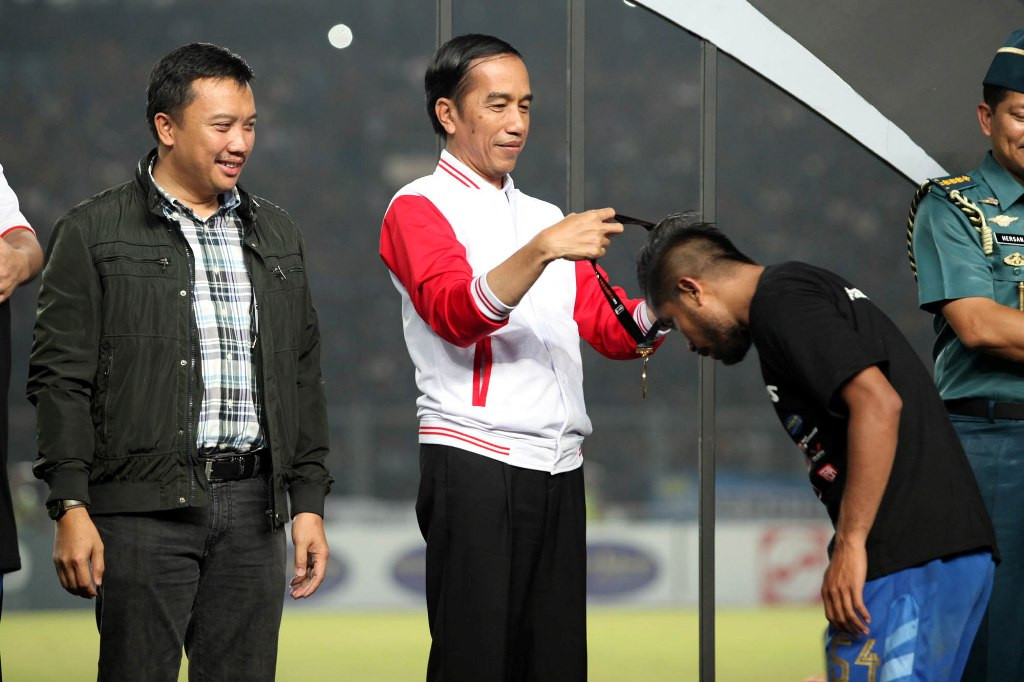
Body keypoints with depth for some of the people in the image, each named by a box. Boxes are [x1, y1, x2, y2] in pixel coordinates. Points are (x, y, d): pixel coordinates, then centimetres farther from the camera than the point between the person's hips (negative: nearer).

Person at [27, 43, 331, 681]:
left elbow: (304, 378, 18)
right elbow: (61, 379, -4)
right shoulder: (93, 233, 0)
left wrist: (309, 501, 11)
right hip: (144, 508, -4)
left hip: (253, 508, 4)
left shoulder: (276, 234, 16)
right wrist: (71, 508, -11)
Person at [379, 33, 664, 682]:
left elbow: (611, 329, 19)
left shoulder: (545, 216, 23)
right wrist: (544, 250, -30)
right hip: (475, 463, -6)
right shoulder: (420, 208, 2)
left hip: (560, 467, 6)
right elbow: (457, 313, -16)